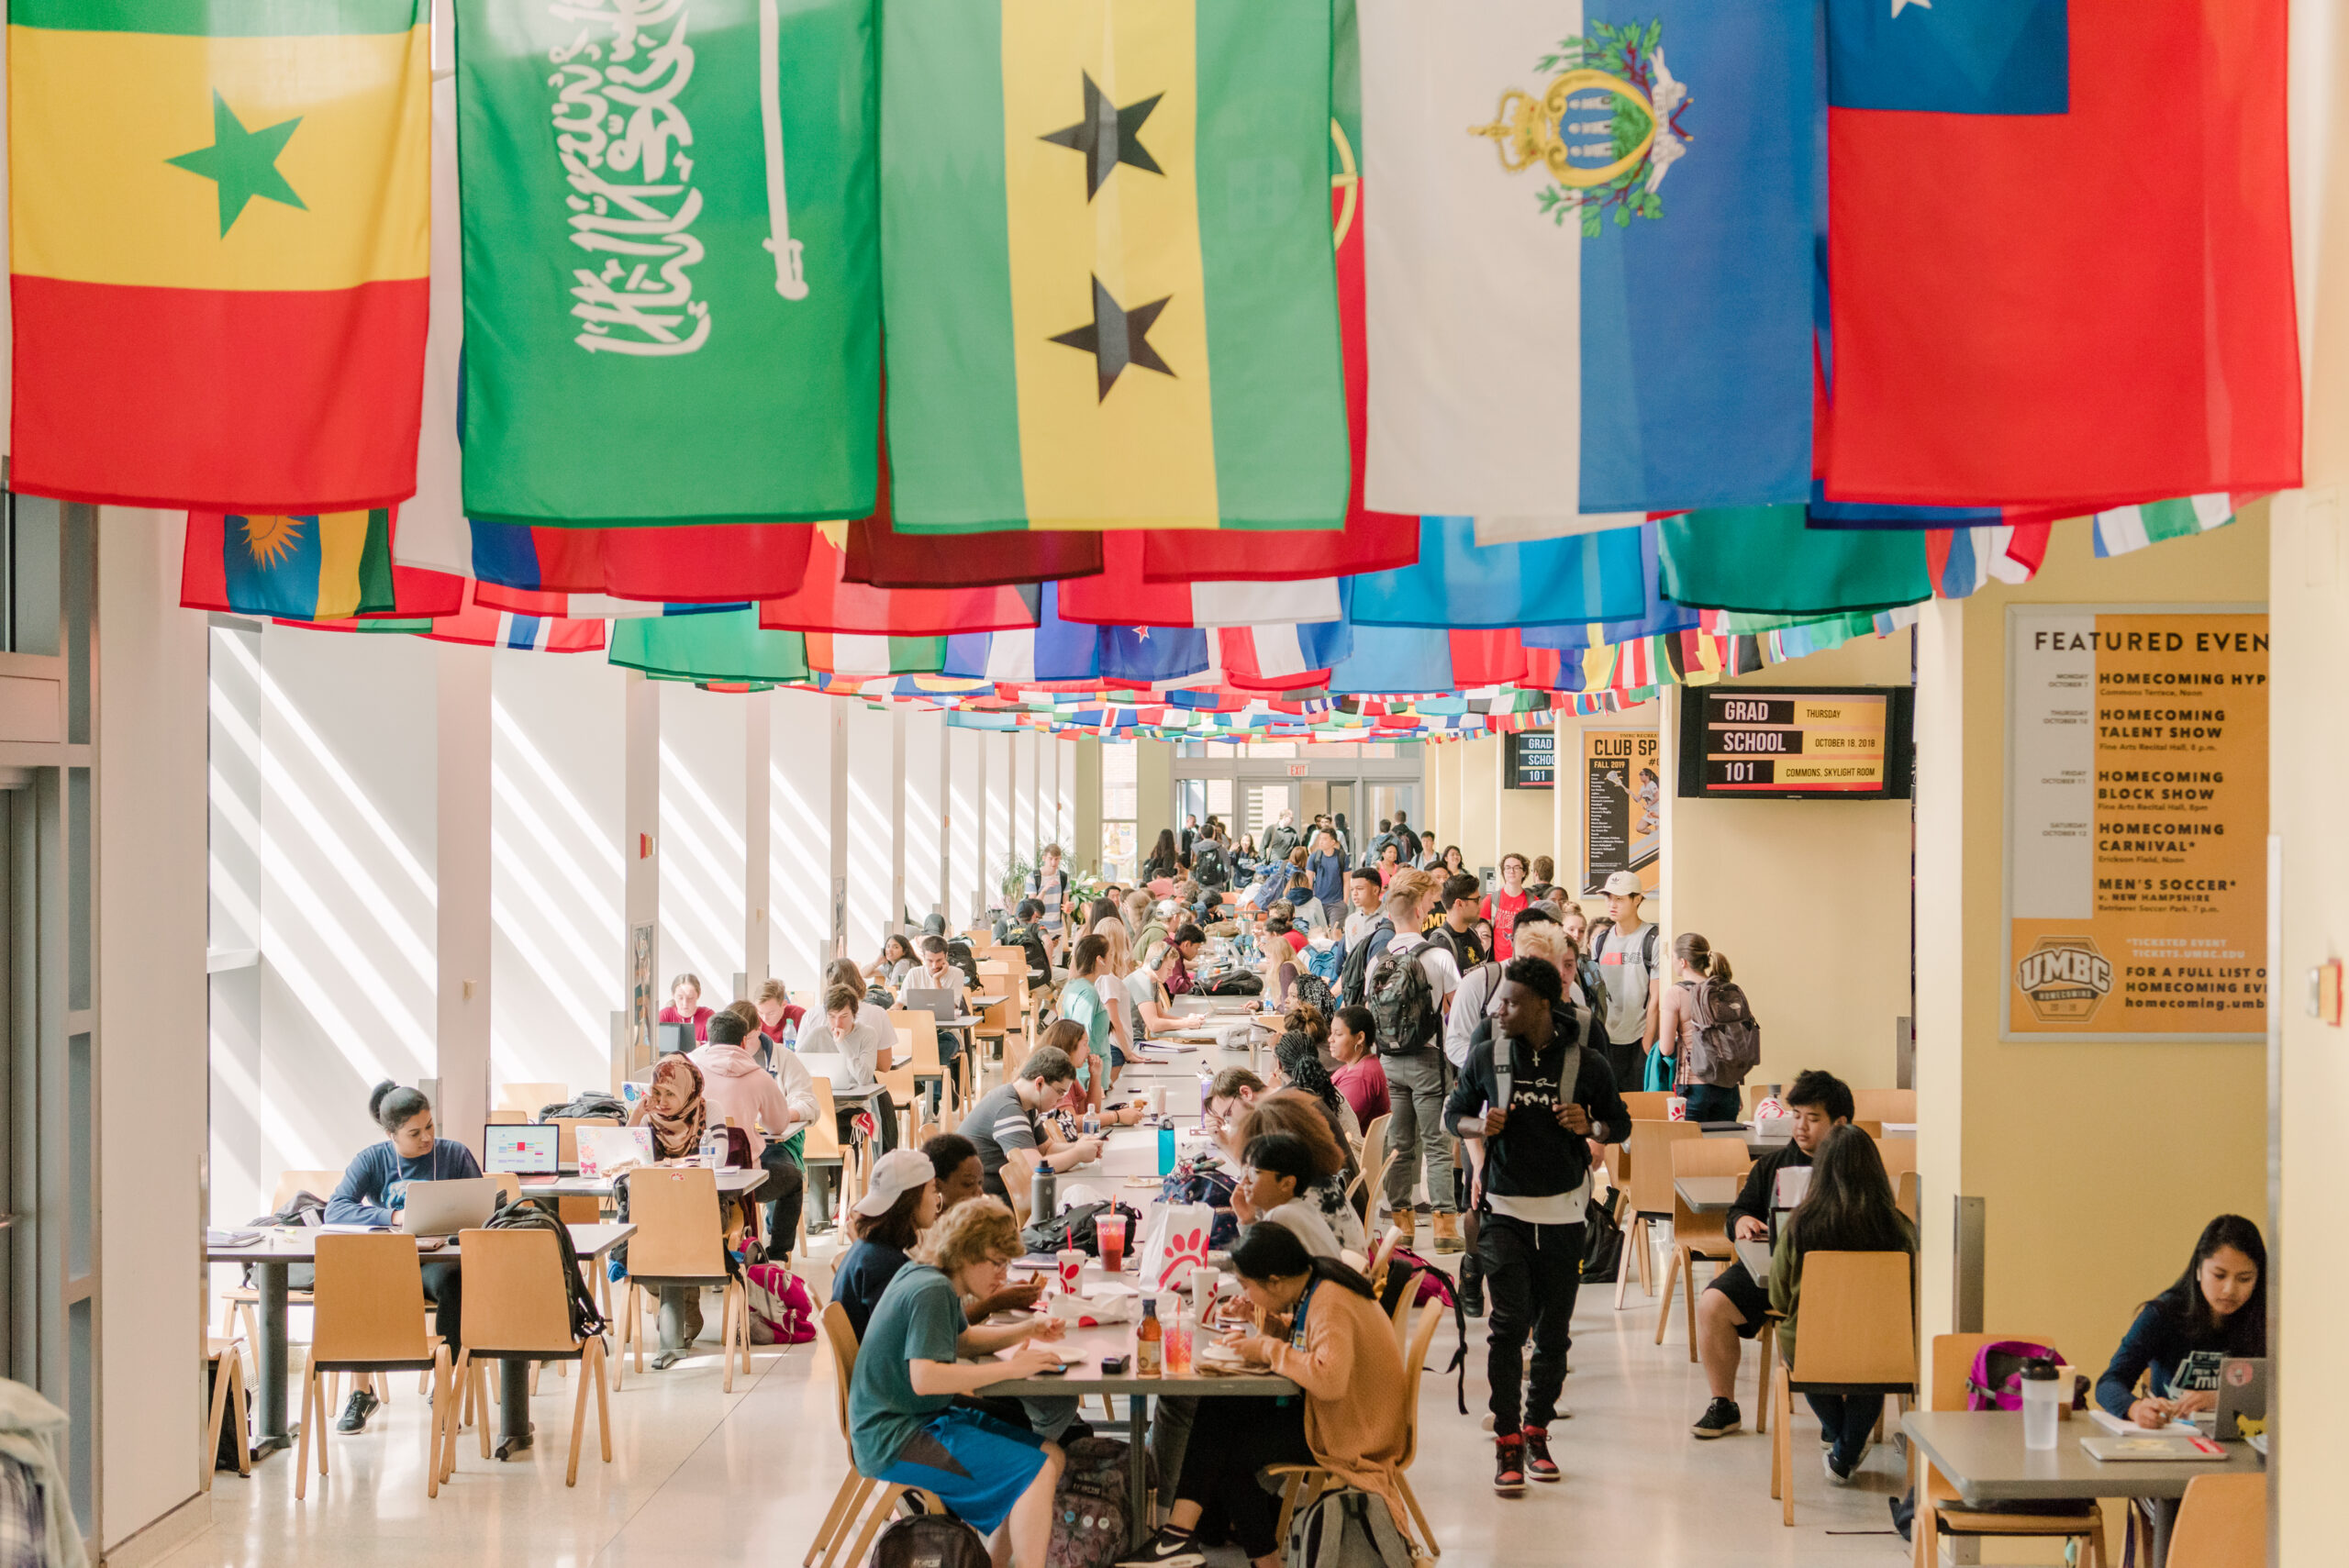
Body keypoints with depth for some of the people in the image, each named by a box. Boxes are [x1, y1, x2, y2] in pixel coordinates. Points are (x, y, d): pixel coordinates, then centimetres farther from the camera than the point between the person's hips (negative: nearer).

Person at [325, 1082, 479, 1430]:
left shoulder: (455, 1155, 2)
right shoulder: (372, 1160, 1)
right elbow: (335, 1209, -11)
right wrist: (393, 1217, -25)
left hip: (436, 1260, 0)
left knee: (451, 1282, -36)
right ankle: (362, 1390, -15)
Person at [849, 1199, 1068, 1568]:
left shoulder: (925, 1276, 11)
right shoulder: (932, 1291, -19)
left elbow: (963, 1339, 28)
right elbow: (924, 1378, -30)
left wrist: (1026, 1331, 11)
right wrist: (1011, 1368, -27)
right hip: (894, 1439, -10)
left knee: (1051, 1455, 8)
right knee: (1037, 1470, -20)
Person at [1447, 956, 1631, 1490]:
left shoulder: (1587, 1064, -3)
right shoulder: (1487, 1056, 0)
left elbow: (1621, 1124, 8)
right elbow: (1452, 1112, 12)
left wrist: (1590, 1127, -14)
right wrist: (1479, 1126, -11)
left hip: (1562, 1211, 1)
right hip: (1503, 1209, -1)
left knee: (1553, 1327, 7)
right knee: (1509, 1321, -11)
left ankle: (1537, 1433, 23)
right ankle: (1507, 1443, -6)